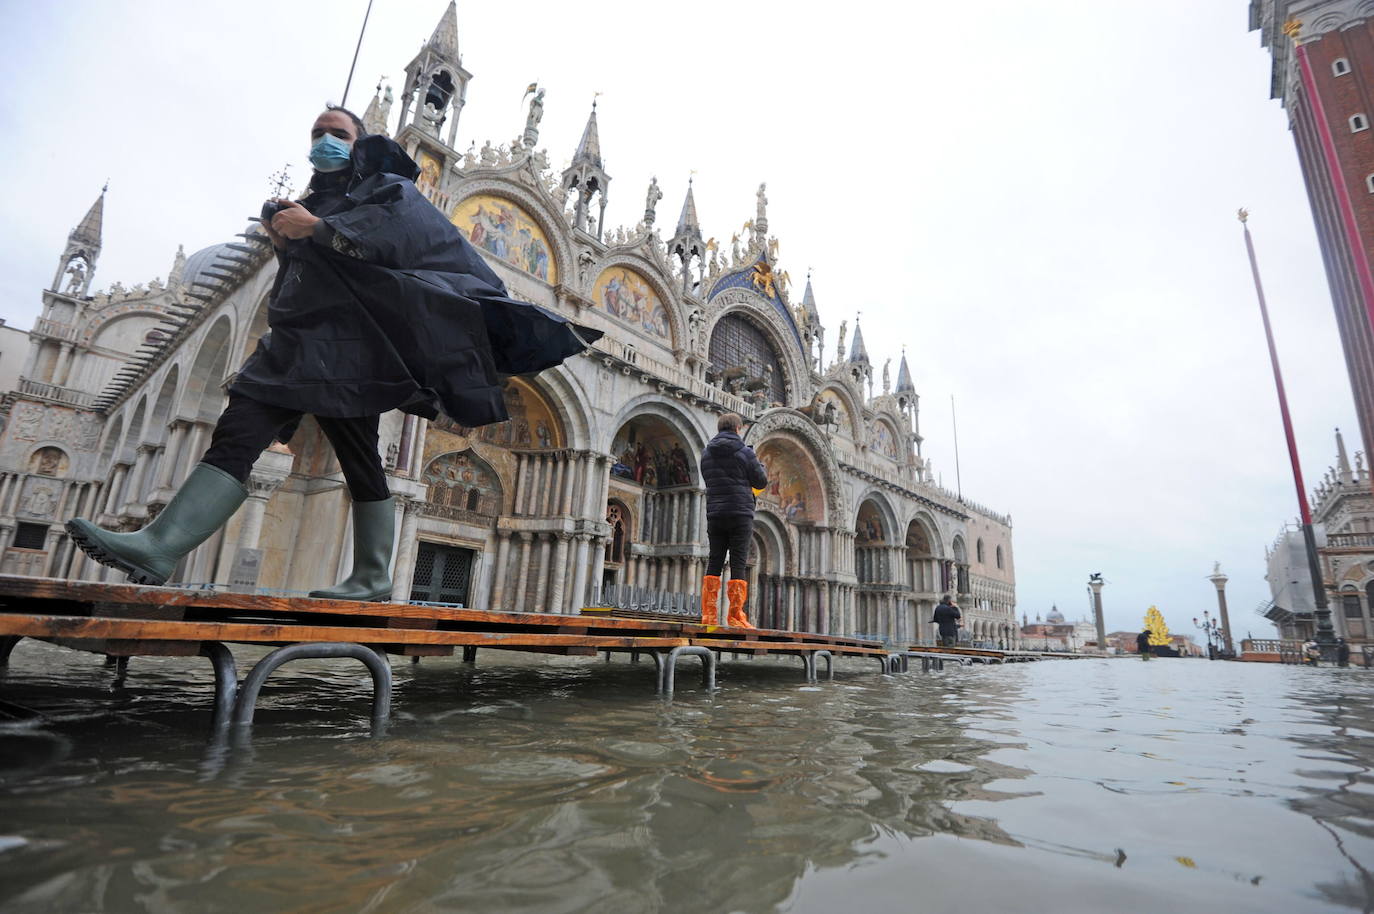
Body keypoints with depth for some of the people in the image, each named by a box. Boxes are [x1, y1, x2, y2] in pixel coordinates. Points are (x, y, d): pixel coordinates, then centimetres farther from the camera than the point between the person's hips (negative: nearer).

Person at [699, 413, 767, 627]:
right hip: (740, 513, -4)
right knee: (738, 563, -1)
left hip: (715, 513, 4)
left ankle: (709, 614, 3)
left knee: (714, 562, 6)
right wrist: (761, 467, 22)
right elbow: (761, 482, 0)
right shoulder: (745, 452, -3)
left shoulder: (706, 453, 10)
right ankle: (735, 616, -2)